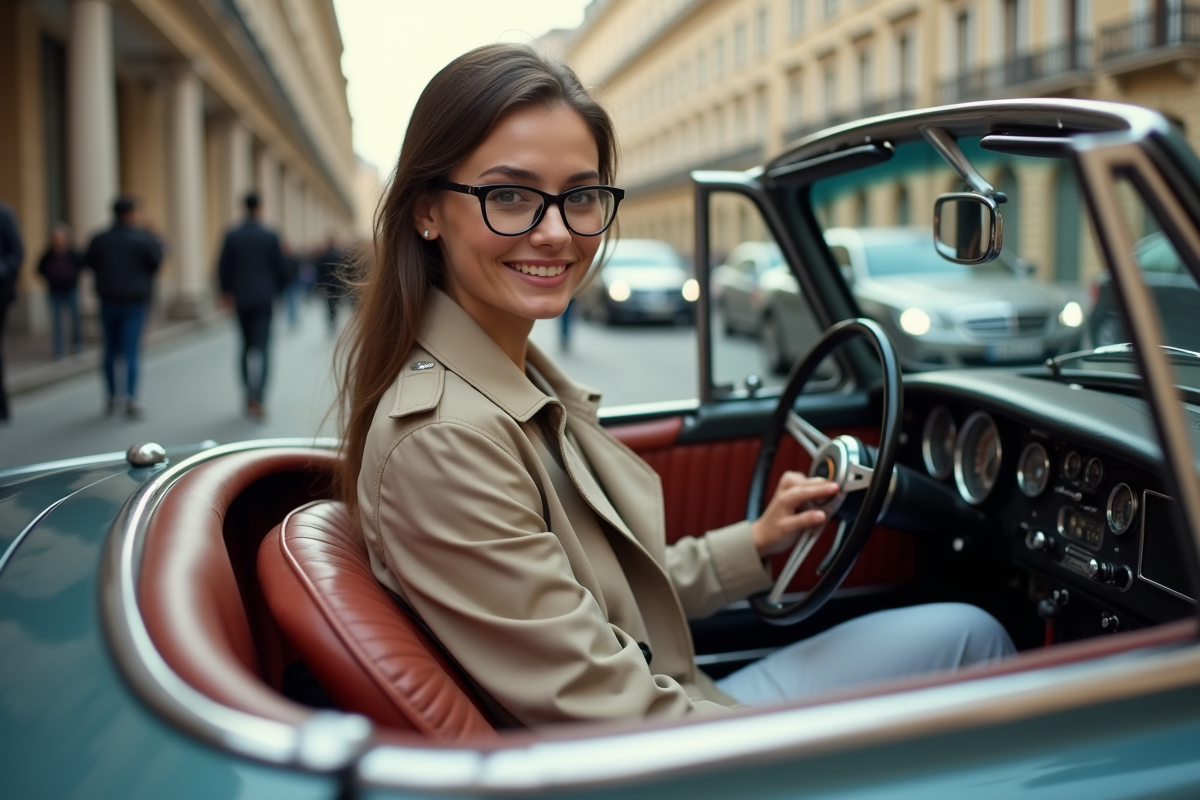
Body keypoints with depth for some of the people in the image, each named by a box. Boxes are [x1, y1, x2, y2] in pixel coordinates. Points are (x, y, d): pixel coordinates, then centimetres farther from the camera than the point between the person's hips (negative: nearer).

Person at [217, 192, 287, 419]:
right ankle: (256, 398, -17)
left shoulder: (232, 236, -1)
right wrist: (279, 288, 16)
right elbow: (280, 267, -2)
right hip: (264, 297, -3)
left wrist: (227, 291, 15)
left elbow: (223, 268, 0)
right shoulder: (270, 236, -7)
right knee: (261, 347, -5)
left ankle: (250, 395, 21)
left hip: (241, 298, 3)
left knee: (247, 345, 17)